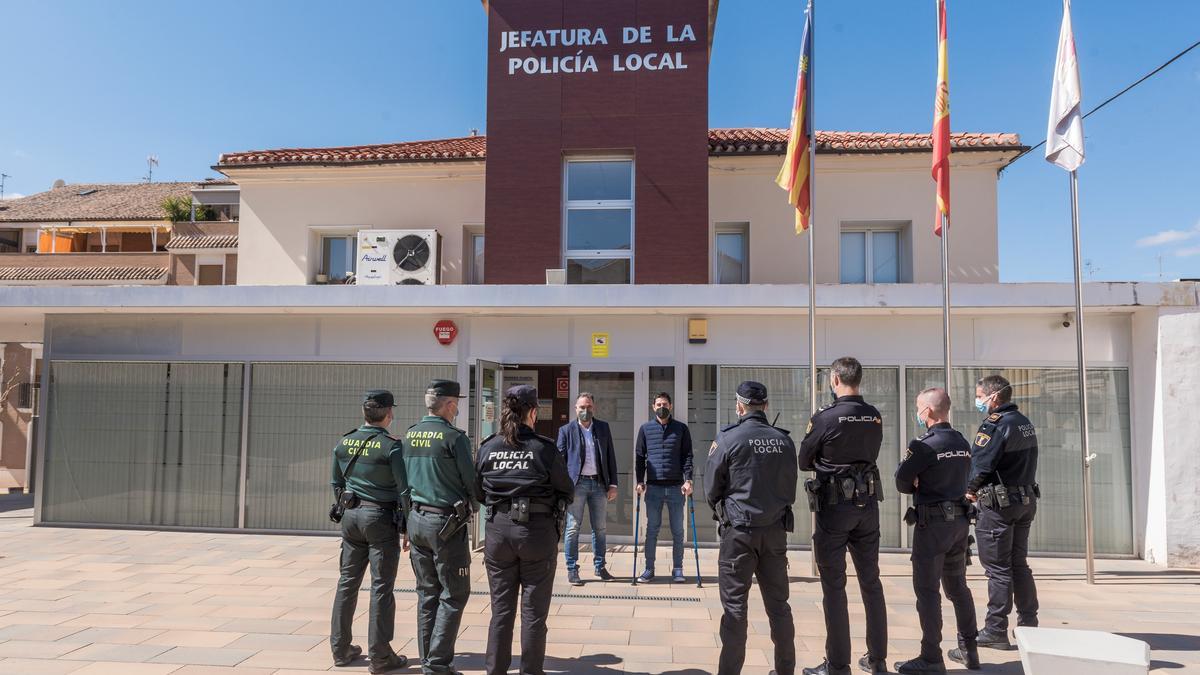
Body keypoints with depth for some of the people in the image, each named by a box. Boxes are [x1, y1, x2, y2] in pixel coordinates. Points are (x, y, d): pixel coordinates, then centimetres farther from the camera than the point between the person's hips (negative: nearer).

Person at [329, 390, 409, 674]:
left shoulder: (342, 444, 4)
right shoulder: (391, 447, -14)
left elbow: (336, 485, 13)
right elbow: (404, 489, -13)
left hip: (352, 517, 6)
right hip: (381, 518, -6)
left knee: (348, 582, 14)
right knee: (381, 587, 1)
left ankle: (341, 649, 23)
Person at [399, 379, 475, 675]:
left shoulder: (409, 435, 7)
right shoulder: (454, 437, -13)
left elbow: (401, 484, 12)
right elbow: (471, 482, -7)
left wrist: (407, 523, 19)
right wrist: (471, 507, 14)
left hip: (417, 520, 7)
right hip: (447, 523, -7)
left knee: (427, 593, 14)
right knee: (453, 595, 2)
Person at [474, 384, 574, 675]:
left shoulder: (488, 448, -1)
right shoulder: (544, 448, -11)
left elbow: (478, 493, 9)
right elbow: (567, 492, -1)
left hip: (498, 529, 3)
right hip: (537, 530, -3)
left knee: (501, 608, 14)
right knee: (534, 611, 8)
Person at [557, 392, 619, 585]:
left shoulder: (603, 427, 9)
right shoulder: (566, 430, 1)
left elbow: (611, 457, 10)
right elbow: (560, 459, -1)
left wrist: (613, 484, 4)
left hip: (599, 484, 3)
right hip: (577, 484, -3)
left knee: (600, 528, 9)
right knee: (573, 528, -1)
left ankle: (600, 566, 22)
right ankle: (572, 569, 8)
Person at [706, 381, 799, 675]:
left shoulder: (728, 439, -11)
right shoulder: (784, 440, 0)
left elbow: (711, 489, -3)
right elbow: (790, 488, 7)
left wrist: (723, 512, 15)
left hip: (739, 530, -4)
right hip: (776, 529, 4)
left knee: (735, 605, 3)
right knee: (778, 604, 15)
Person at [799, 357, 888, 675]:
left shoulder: (825, 417, -14)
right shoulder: (875, 417, 2)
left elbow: (804, 462, -3)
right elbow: (869, 455, 10)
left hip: (834, 506, -5)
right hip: (868, 505, 5)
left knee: (834, 586, 3)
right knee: (871, 582, 15)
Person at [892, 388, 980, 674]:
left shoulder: (923, 445, -17)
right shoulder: (963, 443, 6)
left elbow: (902, 482, -11)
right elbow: (962, 479, 12)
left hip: (932, 523, -7)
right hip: (960, 520, 7)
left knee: (927, 589, 0)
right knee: (958, 586, 18)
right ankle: (969, 650, 27)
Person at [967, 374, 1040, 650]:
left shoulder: (995, 425, -16)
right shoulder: (1025, 423, 11)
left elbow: (979, 465, -19)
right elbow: (1024, 462, 13)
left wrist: (969, 490, 0)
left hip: (999, 503, -8)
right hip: (1026, 500, 8)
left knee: (998, 568, -2)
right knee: (1019, 564, 17)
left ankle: (995, 631, 4)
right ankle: (1028, 625, 22)